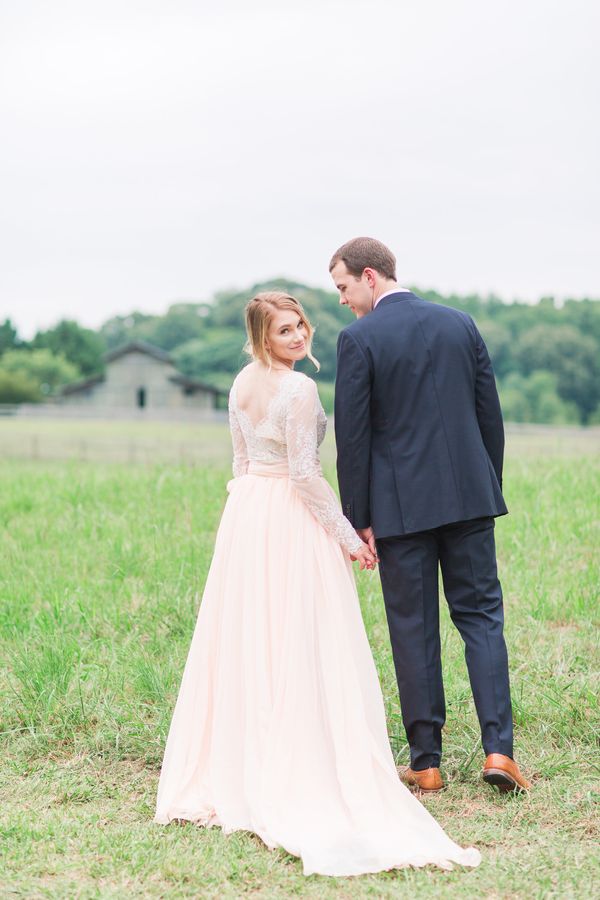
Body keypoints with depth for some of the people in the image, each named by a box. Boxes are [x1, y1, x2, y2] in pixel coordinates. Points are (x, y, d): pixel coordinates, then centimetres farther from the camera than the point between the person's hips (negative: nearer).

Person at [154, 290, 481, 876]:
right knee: (300, 647, -2)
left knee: (246, 642, 13)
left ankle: (234, 771, 21)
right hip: (292, 518, -8)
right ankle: (301, 776, 1)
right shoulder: (299, 389, -16)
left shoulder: (242, 383, 9)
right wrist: (346, 535, -12)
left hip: (244, 512, 8)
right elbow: (304, 473, -18)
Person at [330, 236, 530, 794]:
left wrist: (358, 519, -3)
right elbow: (491, 417, 9)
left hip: (400, 507, -3)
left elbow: (353, 435, -8)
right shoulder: (460, 324, 7)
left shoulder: (359, 339, -7)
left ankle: (426, 764, 10)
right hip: (469, 496, 3)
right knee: (481, 616, 9)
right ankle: (497, 748, -1)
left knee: (413, 629, 5)